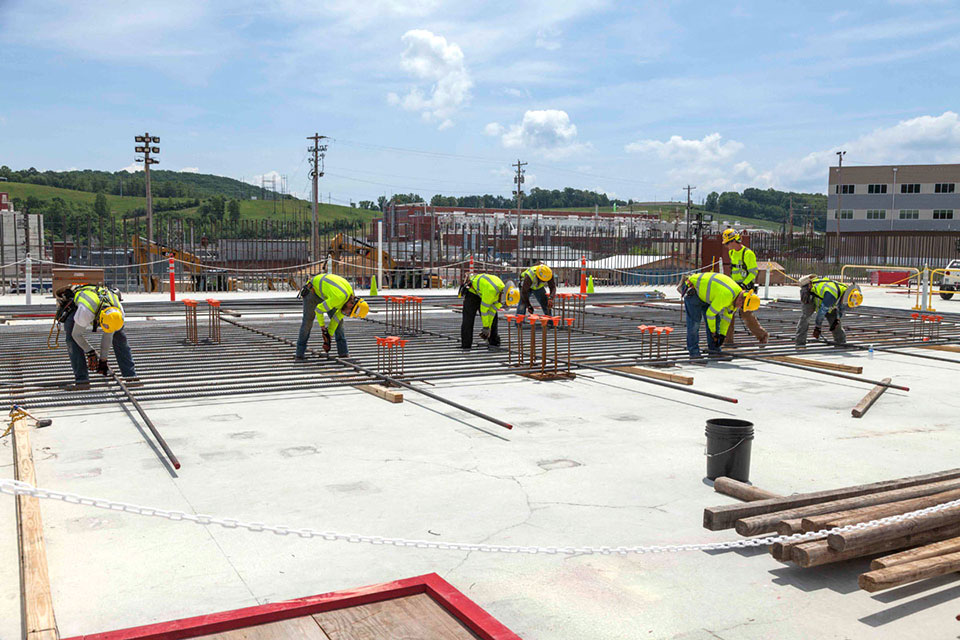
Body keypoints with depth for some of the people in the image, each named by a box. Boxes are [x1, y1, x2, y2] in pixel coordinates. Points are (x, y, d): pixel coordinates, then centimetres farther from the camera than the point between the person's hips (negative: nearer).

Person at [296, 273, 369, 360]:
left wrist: (329, 334, -8)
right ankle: (300, 354, 0)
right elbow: (318, 309, -29)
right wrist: (323, 327, -16)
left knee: (339, 320, -2)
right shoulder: (339, 298, -40)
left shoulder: (351, 296, -14)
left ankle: (343, 352, 0)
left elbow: (337, 317, -8)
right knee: (308, 321, -8)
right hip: (313, 290, -7)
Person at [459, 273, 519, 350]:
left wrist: (489, 328, -11)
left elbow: (493, 311, -11)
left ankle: (493, 342, 3)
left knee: (493, 318, -2)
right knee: (468, 318, -11)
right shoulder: (491, 291, -41)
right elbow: (484, 308, -32)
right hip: (472, 291, -7)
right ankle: (465, 346, -6)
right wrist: (486, 327, -23)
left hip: (482, 293, 7)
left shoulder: (502, 294, -18)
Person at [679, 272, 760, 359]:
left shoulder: (738, 293, -6)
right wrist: (713, 331, -10)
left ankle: (714, 348, 6)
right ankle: (694, 351, -6)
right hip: (692, 289, -9)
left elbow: (727, 316, 5)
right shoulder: (726, 296, -35)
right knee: (694, 320, -12)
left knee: (716, 319, 3)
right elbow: (710, 313, -25)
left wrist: (723, 334, 4)